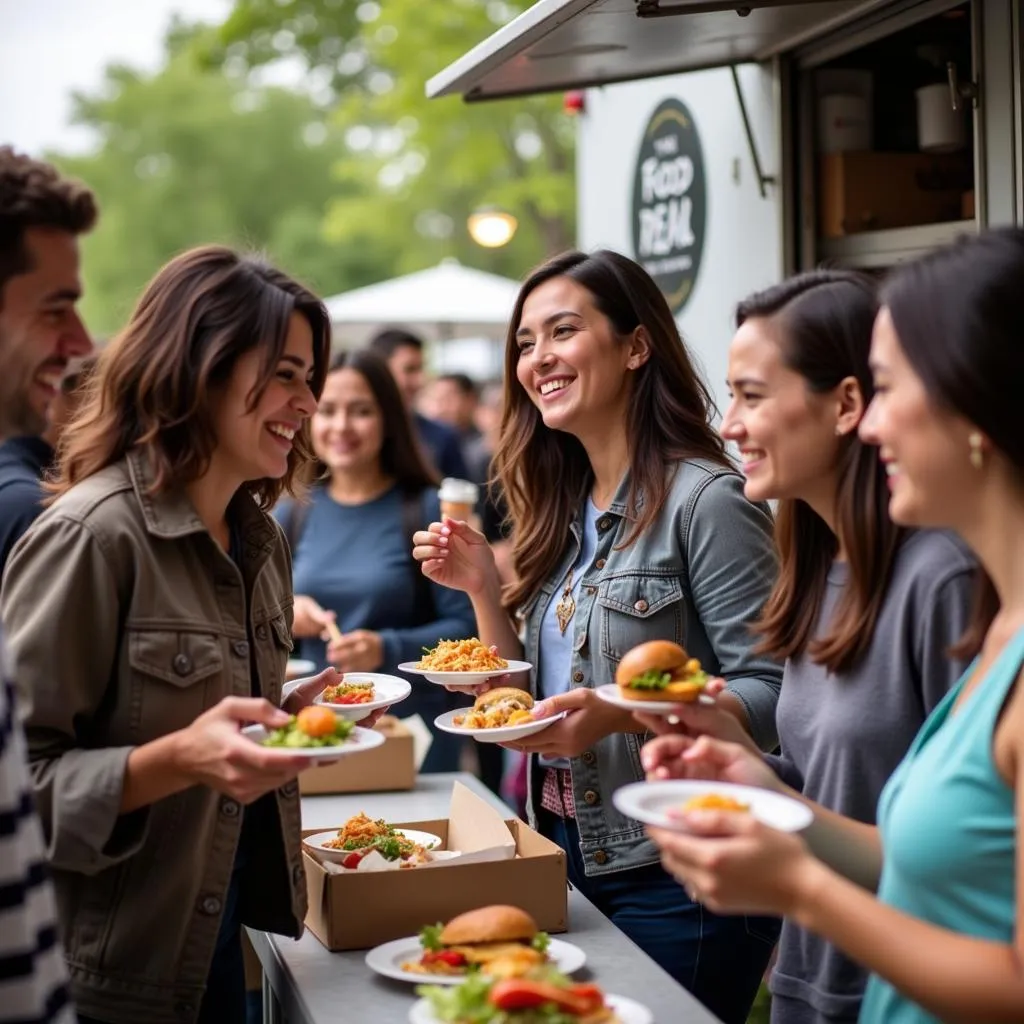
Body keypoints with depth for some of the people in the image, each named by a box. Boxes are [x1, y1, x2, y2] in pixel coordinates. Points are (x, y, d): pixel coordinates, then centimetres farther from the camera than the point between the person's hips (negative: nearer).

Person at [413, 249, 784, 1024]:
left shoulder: (704, 500, -16)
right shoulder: (563, 507, 8)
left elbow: (770, 692, -19)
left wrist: (622, 714, -31)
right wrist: (481, 586, -1)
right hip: (569, 853, 8)